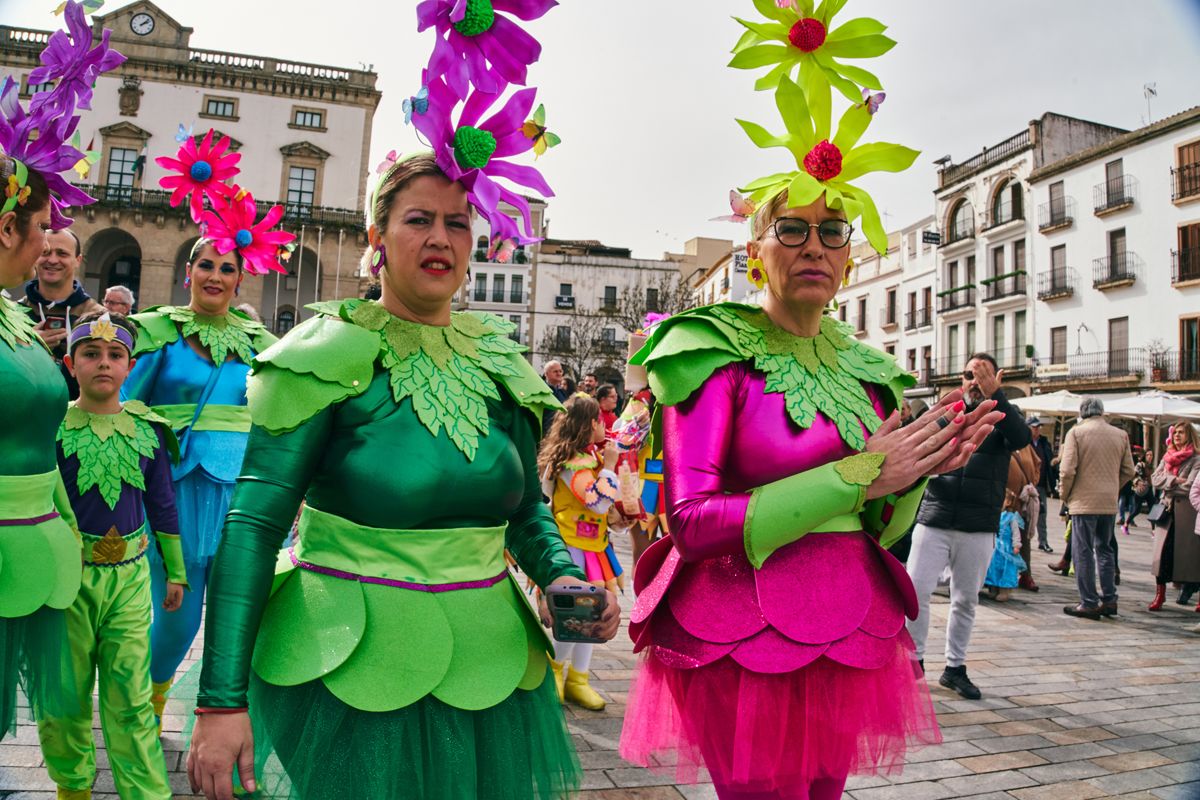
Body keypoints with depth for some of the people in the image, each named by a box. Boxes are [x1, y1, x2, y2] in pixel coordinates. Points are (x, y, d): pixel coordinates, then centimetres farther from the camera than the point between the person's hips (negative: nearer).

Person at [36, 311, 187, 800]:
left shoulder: (148, 429, 3)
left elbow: (162, 505, 11)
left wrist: (175, 572, 14)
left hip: (129, 577, 1)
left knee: (130, 698, 5)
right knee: (65, 692, 12)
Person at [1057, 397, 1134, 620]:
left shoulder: (1076, 432, -9)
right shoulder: (1120, 435, 5)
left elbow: (1067, 470, -13)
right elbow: (1128, 471, 8)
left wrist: (1065, 495, 1)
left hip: (1084, 501, -5)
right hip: (1109, 503, 5)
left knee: (1083, 552, 1)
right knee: (1105, 550, 17)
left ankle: (1089, 603, 2)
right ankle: (1109, 600, 19)